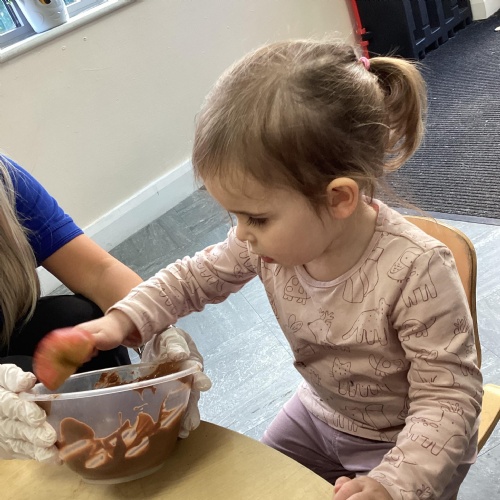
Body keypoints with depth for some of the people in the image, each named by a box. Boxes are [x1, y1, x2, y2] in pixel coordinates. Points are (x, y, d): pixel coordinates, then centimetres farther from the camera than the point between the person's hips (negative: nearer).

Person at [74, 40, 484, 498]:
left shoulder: (416, 271, -35)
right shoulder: (273, 237, -19)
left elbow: (449, 398, -28)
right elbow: (198, 275, -2)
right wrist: (125, 319, -15)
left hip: (405, 443, -4)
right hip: (317, 412, 5)